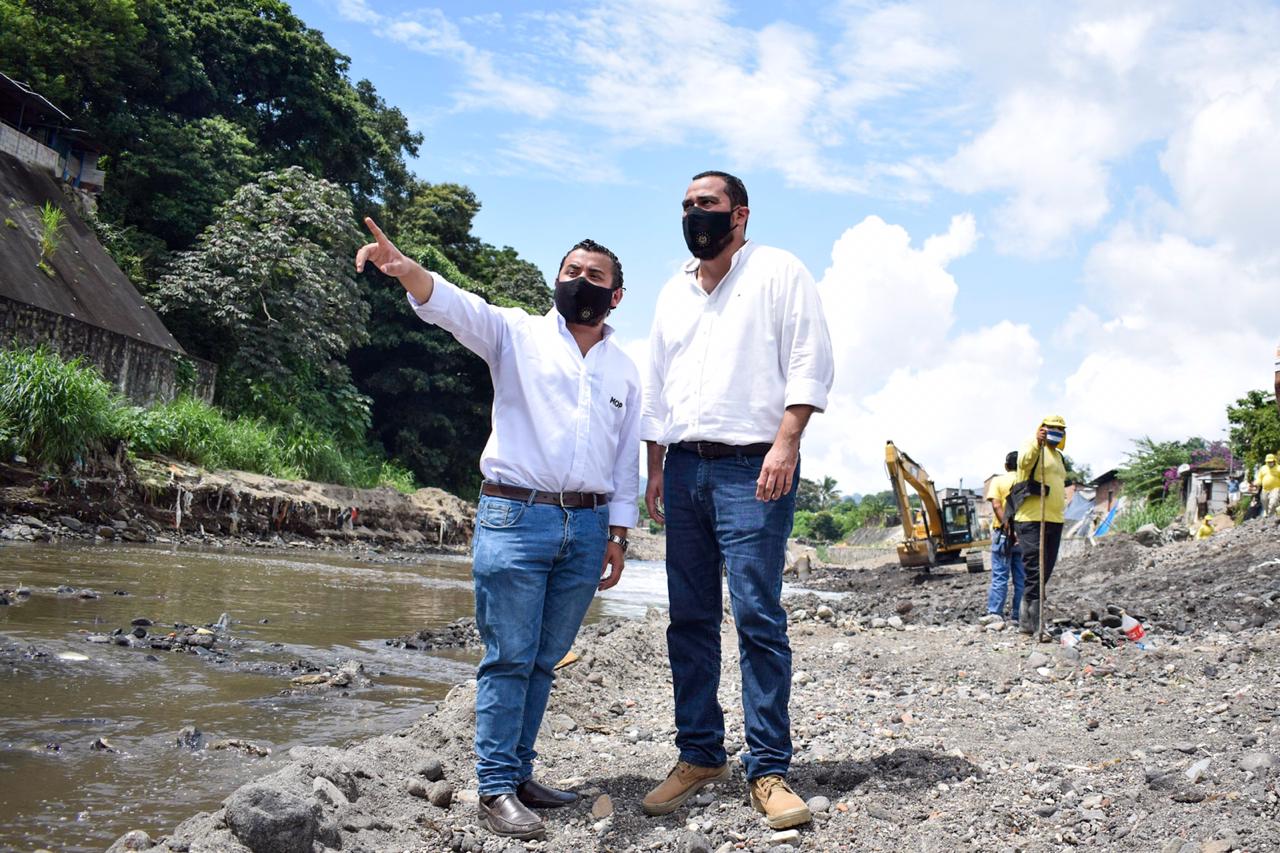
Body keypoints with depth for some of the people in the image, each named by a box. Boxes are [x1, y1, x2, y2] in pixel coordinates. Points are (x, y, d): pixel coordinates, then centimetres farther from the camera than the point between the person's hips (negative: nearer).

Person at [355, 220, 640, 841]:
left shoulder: (624, 370, 16)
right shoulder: (518, 335, 5)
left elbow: (626, 459, 16)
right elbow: (458, 308, -14)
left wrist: (618, 534, 11)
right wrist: (407, 270, -33)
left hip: (588, 526, 4)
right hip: (516, 516, -4)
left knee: (544, 661, 9)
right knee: (509, 658, -4)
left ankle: (518, 773, 20)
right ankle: (496, 787, 2)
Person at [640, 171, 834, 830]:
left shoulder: (778, 273, 3)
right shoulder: (673, 293, 21)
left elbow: (809, 361, -6)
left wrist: (785, 443, -17)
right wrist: (655, 471, 15)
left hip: (751, 467, -6)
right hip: (683, 470, 6)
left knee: (758, 616, -9)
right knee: (689, 620, 6)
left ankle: (768, 769, -3)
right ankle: (699, 756, 15)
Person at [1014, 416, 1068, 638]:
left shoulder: (1058, 456, 24)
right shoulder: (1034, 447, -5)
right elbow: (1024, 461, -29)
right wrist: (1037, 443, -46)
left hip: (1054, 520, 9)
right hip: (1031, 519, -9)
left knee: (1045, 571, 11)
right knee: (1034, 571, -12)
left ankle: (1027, 618, 20)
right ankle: (1030, 622, -11)